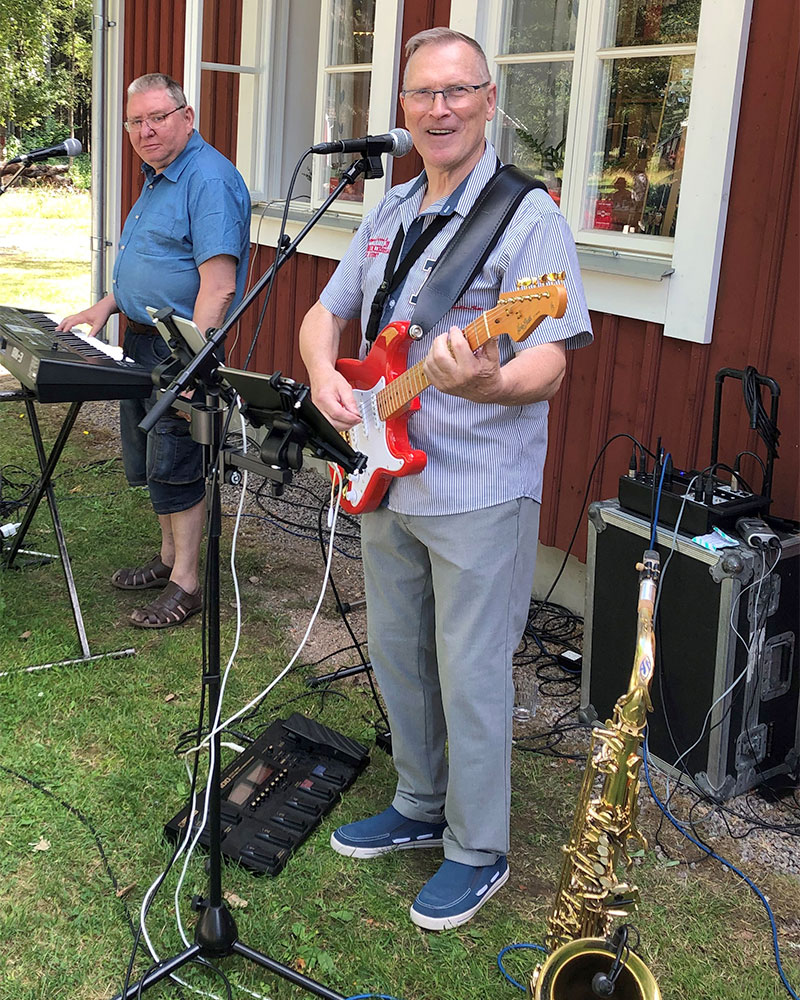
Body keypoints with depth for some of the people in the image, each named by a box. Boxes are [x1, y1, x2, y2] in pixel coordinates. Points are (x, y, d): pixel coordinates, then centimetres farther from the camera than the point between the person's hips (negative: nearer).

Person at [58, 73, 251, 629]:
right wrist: (106, 306, 15)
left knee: (175, 466, -4)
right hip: (143, 342, 10)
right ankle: (169, 558, 31)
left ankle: (185, 584, 7)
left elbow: (218, 286, -26)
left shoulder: (209, 180, -18)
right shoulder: (157, 178, 16)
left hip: (184, 347, -10)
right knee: (151, 461, 17)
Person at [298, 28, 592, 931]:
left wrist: (484, 384, -40)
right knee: (397, 655, 19)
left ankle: (477, 851, 23)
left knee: (470, 676, 3)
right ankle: (420, 808, 39)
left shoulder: (527, 215, -11)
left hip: (478, 493, -7)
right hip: (387, 479, 8)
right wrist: (324, 375, -5)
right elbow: (323, 313, 17)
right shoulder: (389, 212, 11)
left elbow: (549, 366, -18)